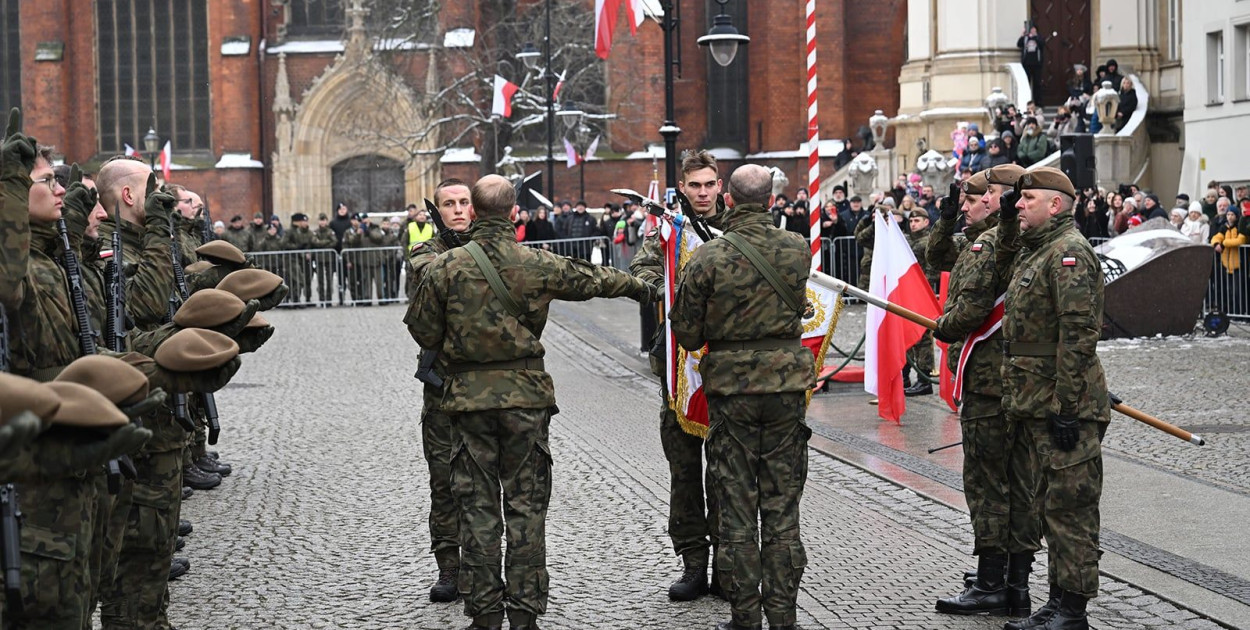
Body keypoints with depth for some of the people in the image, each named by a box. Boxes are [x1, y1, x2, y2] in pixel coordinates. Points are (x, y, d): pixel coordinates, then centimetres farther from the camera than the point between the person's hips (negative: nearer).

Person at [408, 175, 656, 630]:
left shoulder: (445, 268, -6)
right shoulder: (538, 265, -5)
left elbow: (422, 331, 0)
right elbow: (592, 280, 12)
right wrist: (639, 288, 31)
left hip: (469, 396, 0)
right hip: (526, 394, 0)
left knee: (478, 507, 6)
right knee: (526, 505, 7)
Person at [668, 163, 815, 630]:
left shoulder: (708, 259, -11)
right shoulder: (797, 250, -3)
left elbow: (686, 333, -5)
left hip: (731, 386, -2)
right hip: (787, 381, 2)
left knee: (738, 509, 6)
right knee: (782, 506, 9)